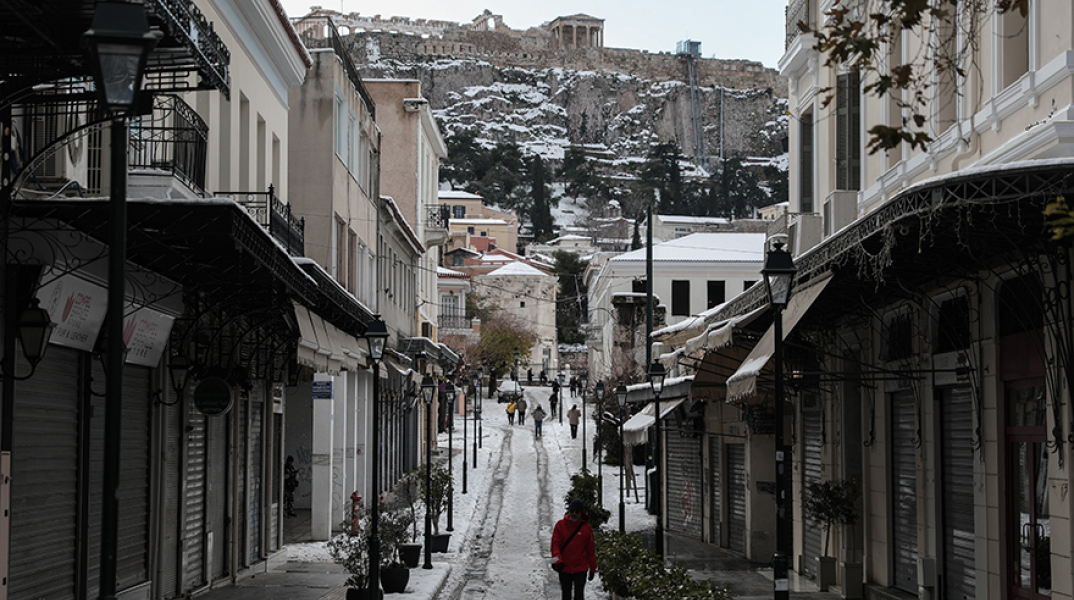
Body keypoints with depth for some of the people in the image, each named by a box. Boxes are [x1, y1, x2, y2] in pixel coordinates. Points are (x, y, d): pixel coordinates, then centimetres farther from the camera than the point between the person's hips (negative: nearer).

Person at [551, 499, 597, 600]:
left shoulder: (586, 528, 0)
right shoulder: (561, 525, 0)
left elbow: (591, 550, 5)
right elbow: (555, 544, -4)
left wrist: (592, 569, 7)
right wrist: (557, 560, -20)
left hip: (580, 569, -1)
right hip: (564, 569, 1)